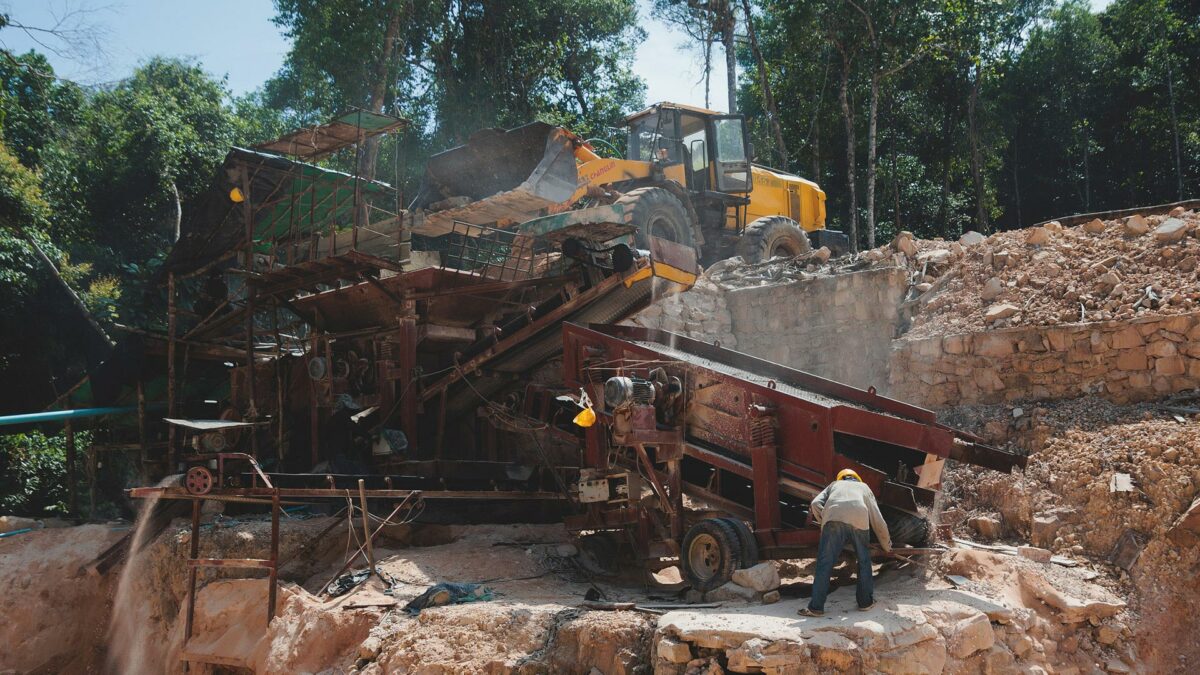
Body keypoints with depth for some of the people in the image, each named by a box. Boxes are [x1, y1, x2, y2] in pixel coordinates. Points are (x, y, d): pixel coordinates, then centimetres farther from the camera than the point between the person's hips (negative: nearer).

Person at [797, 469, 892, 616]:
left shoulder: (834, 485, 37)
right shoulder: (864, 487, 39)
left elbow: (816, 504, 18)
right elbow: (877, 519, 36)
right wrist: (887, 545, 46)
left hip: (833, 517, -1)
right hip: (859, 521, 1)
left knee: (824, 563, 3)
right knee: (864, 561, 21)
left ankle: (816, 607, 2)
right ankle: (866, 602, 28)